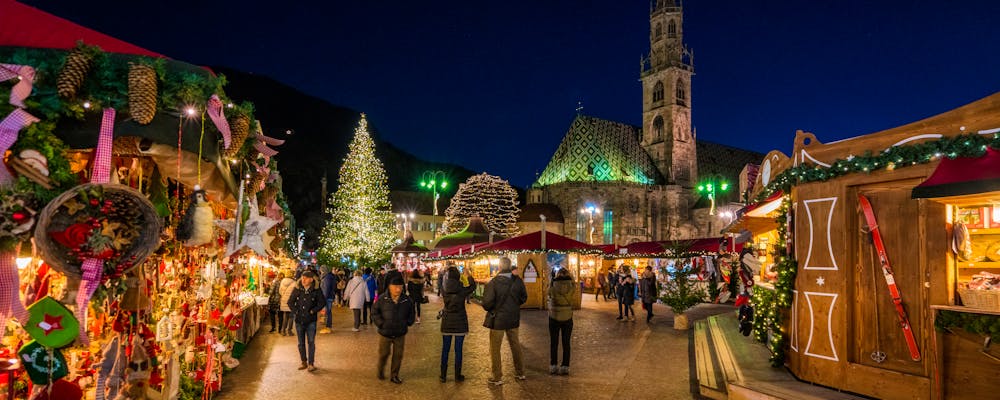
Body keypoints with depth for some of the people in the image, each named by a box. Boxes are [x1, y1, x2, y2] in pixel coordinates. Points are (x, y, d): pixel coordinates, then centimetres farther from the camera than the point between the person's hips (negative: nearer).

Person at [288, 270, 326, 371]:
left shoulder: (316, 290, -6)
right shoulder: (297, 289, 0)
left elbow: (322, 302, -1)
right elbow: (290, 302, 8)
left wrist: (313, 311, -8)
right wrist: (295, 311, -2)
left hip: (311, 321, -3)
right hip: (299, 320, 3)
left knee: (311, 342, -3)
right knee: (301, 343, 11)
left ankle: (311, 363, 3)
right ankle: (303, 362, 23)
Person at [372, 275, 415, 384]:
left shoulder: (407, 300, -5)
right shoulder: (382, 299, -11)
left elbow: (411, 314, 11)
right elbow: (374, 312, -2)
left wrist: (407, 323, 0)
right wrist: (380, 323, -9)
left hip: (400, 334, 2)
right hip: (385, 333, -2)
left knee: (398, 355, 8)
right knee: (383, 354, 12)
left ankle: (394, 375, 25)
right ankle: (380, 371, 39)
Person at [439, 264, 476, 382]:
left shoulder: (445, 291, -7)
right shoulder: (462, 290, -13)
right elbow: (473, 286, 7)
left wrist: (447, 270, 25)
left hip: (446, 323, 2)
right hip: (460, 323, -2)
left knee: (445, 349, 11)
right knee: (458, 350, 6)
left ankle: (443, 375, 17)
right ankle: (457, 375, 13)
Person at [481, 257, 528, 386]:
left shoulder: (493, 283, -20)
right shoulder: (518, 281, -7)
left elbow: (487, 302, -20)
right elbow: (524, 298, 4)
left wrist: (488, 309, 1)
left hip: (497, 319, -4)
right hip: (513, 318, 4)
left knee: (495, 349, 7)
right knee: (515, 345, 19)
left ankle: (497, 378, 12)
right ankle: (520, 373, 30)